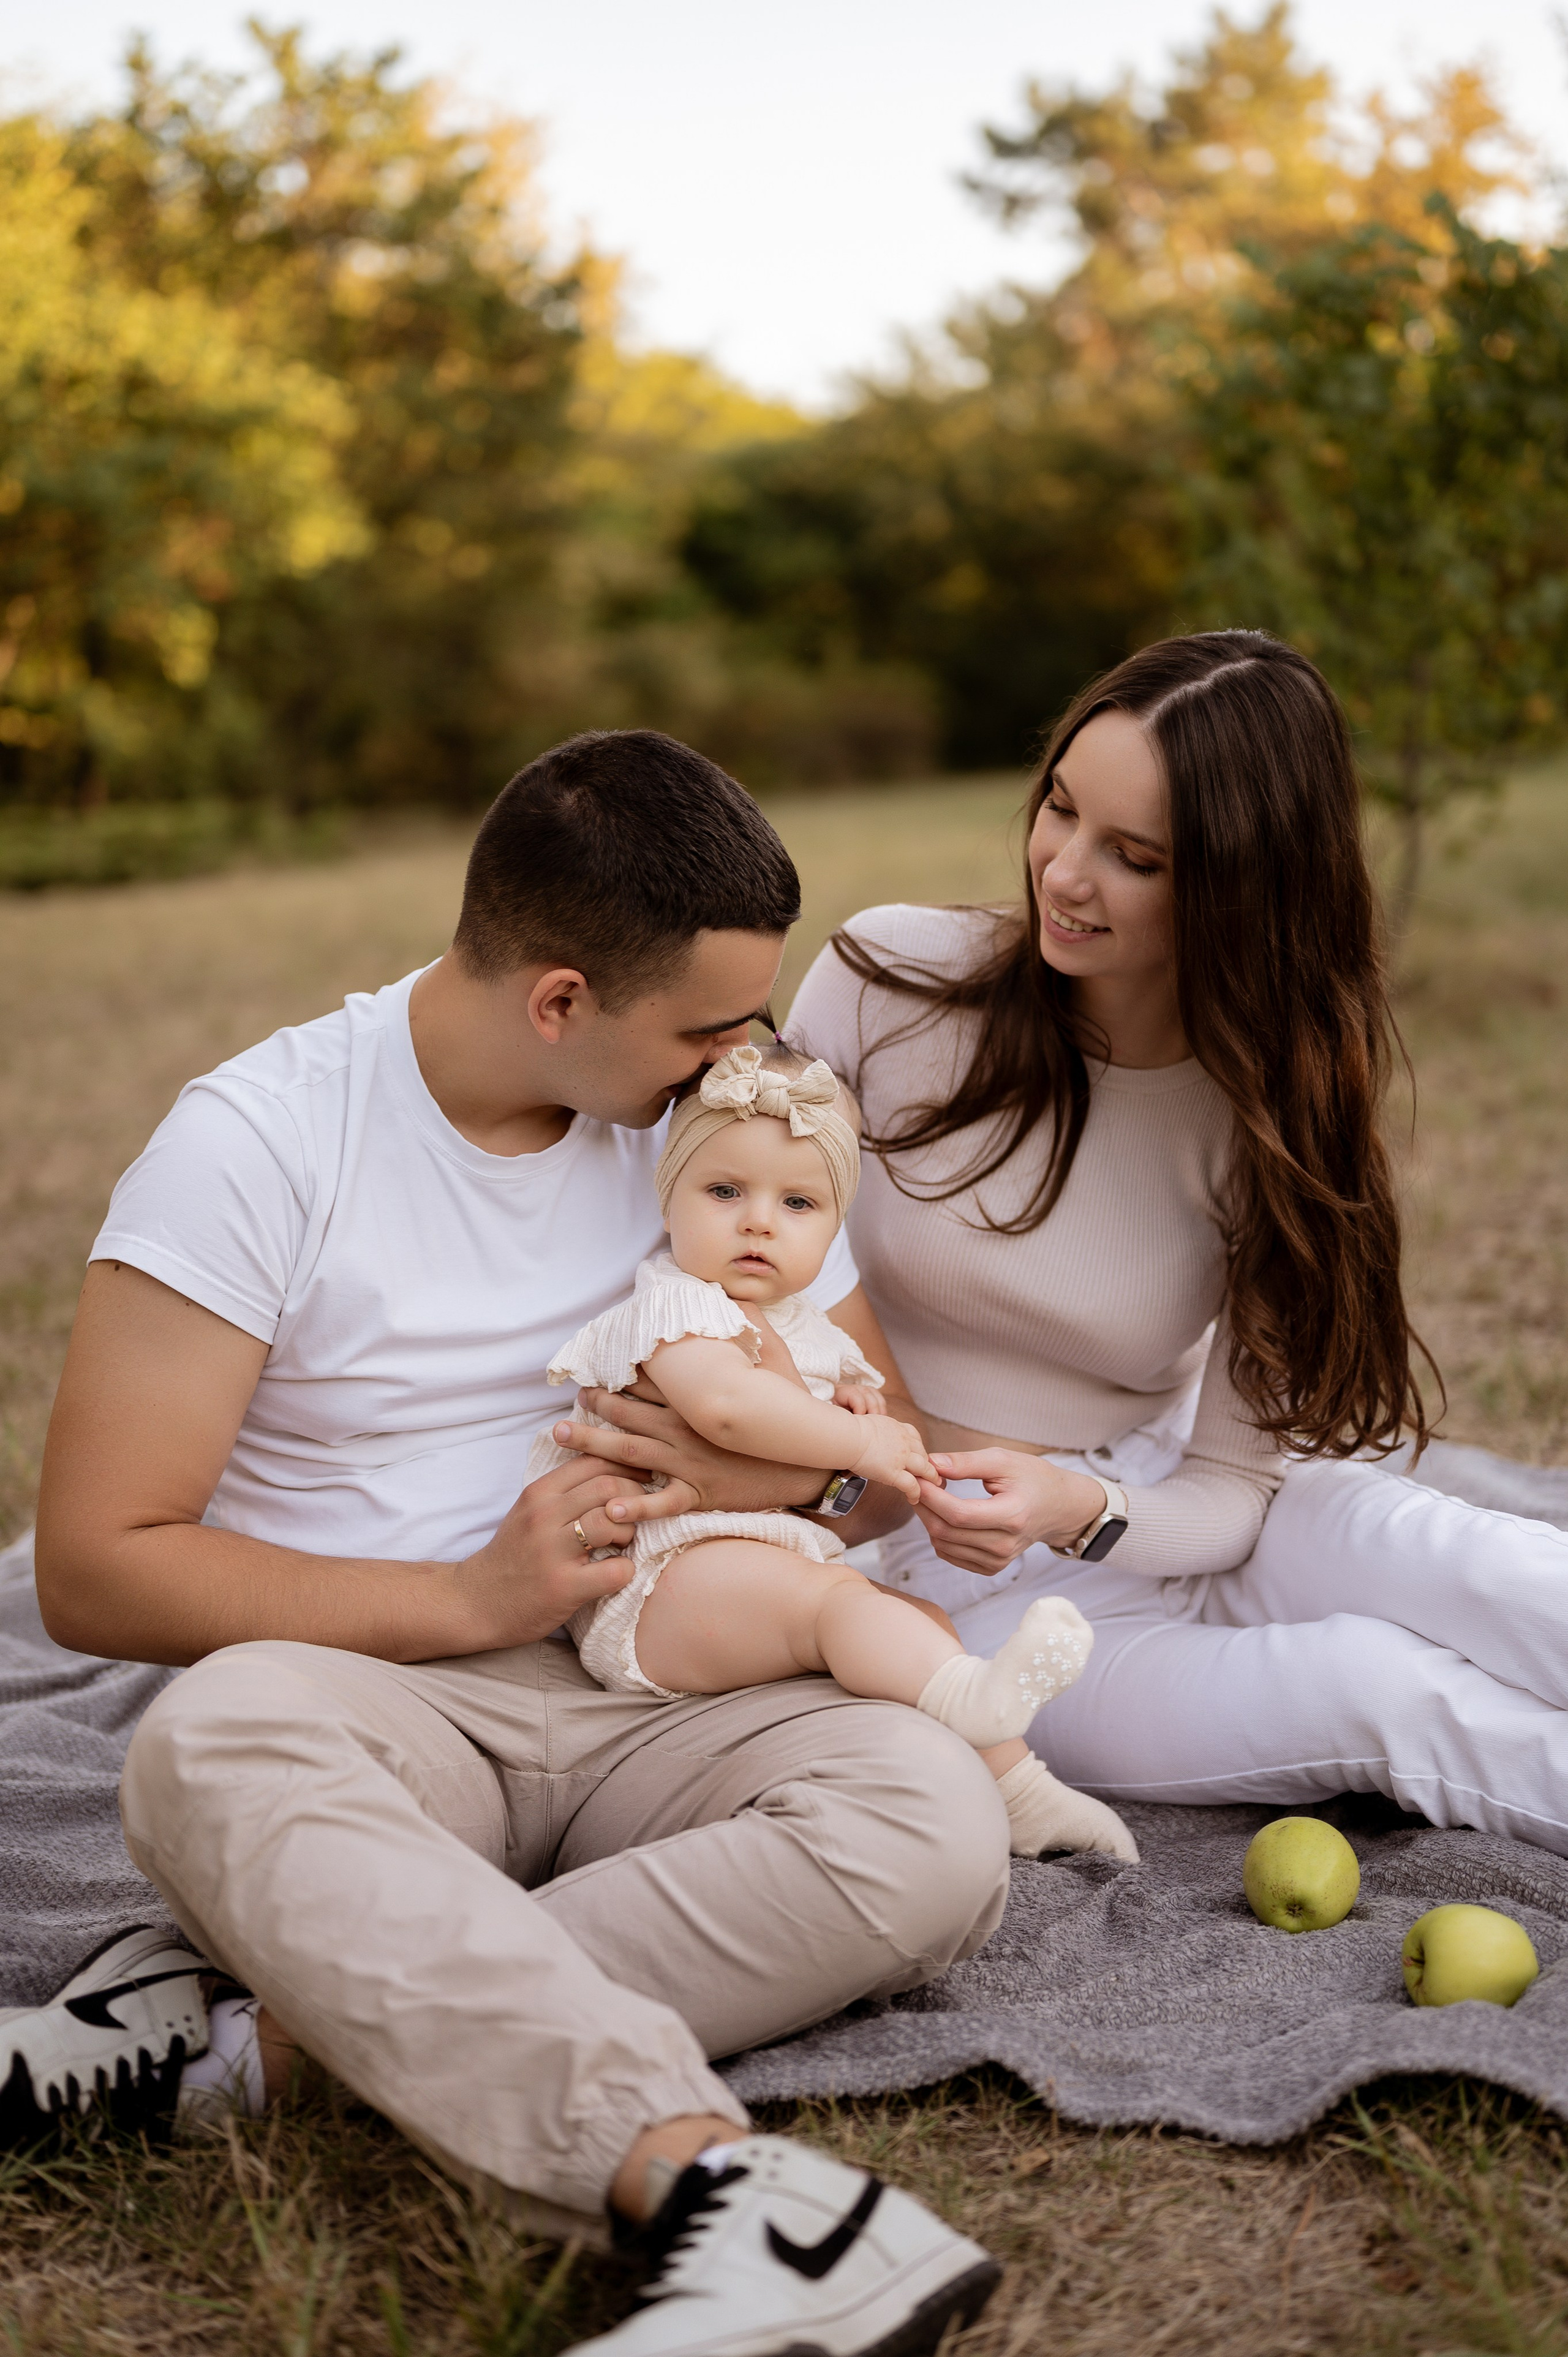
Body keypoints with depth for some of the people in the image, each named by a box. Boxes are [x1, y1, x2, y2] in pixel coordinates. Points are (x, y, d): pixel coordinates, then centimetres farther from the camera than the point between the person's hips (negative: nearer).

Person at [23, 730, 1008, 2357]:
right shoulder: (262, 1140, -7)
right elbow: (95, 1568, -10)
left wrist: (724, 1465, -12)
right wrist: (471, 1599, -17)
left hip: (645, 1698, 4)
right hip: (366, 1694, -3)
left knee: (935, 1821, -26)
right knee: (217, 1741, -38)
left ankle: (292, 2017, -28)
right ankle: (710, 2173, -48)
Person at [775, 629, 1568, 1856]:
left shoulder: (1274, 1107, -8)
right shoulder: (889, 975, -12)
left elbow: (1234, 1484, -7)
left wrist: (1081, 1511, -27)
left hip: (1159, 1512, 2)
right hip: (948, 1571, -2)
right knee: (1380, 1689, -27)